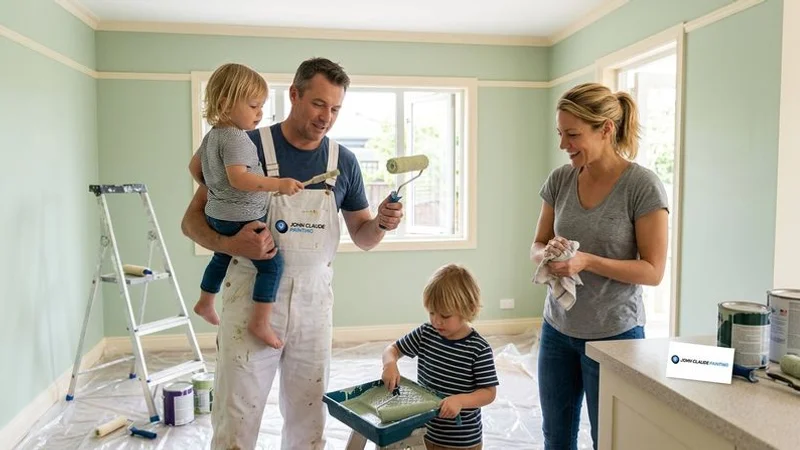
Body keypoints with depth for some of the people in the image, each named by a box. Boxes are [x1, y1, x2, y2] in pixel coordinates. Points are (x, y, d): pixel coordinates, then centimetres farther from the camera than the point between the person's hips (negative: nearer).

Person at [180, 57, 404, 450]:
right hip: (251, 297, -3)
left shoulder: (343, 160, 4)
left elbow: (362, 237, 10)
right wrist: (228, 243, -25)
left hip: (314, 300, 3)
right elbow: (192, 220, -5)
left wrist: (381, 223, -12)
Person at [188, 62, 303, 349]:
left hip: (217, 214, 11)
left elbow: (194, 166, 22)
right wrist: (278, 184, -35)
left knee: (222, 257, 31)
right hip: (242, 218, -11)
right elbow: (238, 178, -32)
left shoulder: (213, 134, 11)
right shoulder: (236, 137, -20)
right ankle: (260, 322, -6)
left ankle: (205, 303, 48)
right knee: (272, 264, -7)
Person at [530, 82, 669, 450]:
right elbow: (536, 247, 6)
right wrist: (549, 253, -17)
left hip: (614, 334, -4)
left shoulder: (643, 186, -14)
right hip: (557, 328, 5)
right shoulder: (559, 180, -1)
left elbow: (653, 271, -14)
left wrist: (588, 261, -27)